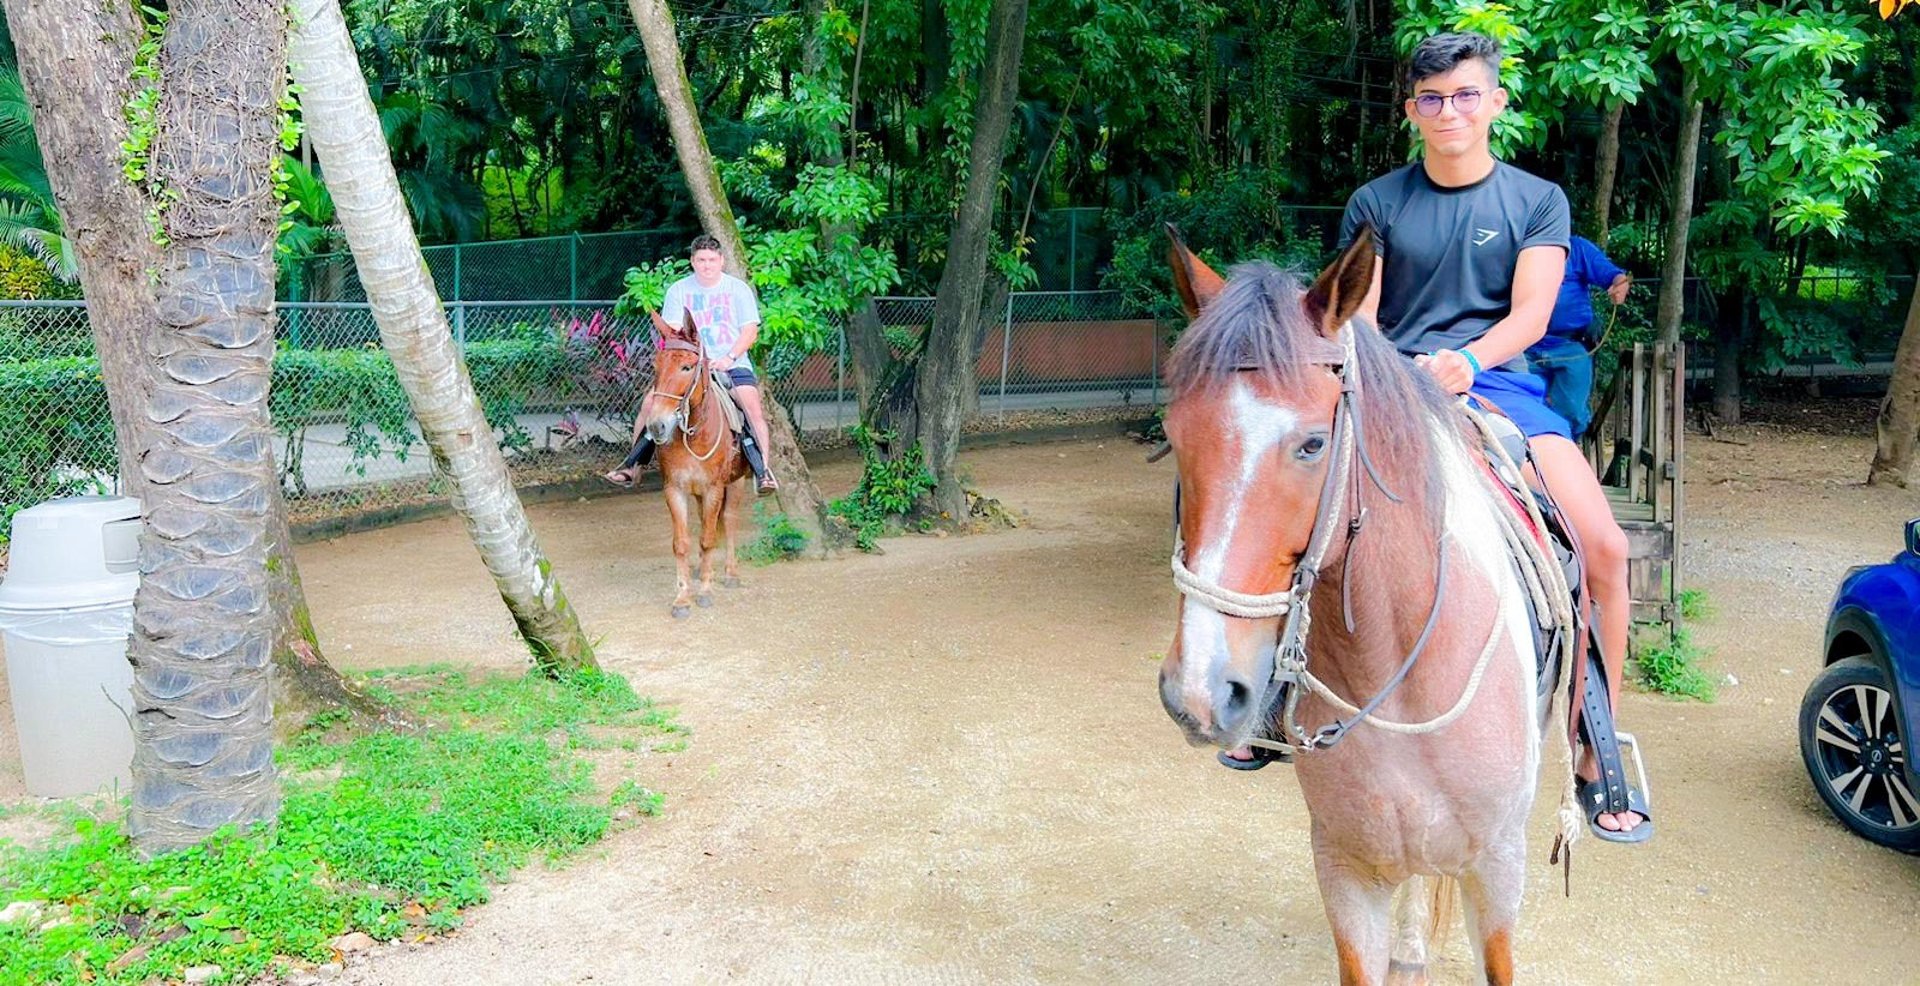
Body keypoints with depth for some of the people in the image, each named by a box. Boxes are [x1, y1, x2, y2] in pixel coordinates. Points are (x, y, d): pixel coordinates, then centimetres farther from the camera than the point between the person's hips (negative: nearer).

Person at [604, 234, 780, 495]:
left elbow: (750, 331, 0)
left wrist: (729, 358, -15)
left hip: (732, 364, -1)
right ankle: (633, 465, -3)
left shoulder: (739, 289, 4)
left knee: (752, 404, -27)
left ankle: (764, 469, -25)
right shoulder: (678, 290, 6)